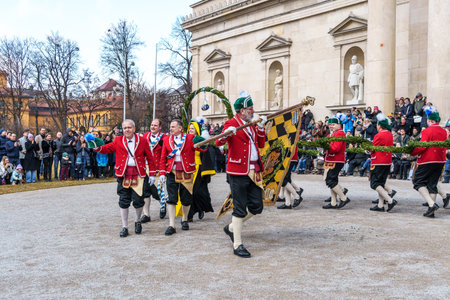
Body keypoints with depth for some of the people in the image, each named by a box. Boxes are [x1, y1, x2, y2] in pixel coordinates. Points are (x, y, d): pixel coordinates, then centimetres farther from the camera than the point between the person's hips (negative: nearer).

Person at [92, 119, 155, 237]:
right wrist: (96, 147, -24)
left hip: (138, 174, -1)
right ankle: (124, 227, 16)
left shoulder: (141, 141, 2)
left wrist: (152, 174, 1)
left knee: (138, 200, 0)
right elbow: (107, 148, -3)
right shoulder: (118, 141, 7)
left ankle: (137, 221, 27)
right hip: (123, 174, 1)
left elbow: (149, 157, 4)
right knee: (123, 201, 5)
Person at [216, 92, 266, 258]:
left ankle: (232, 227, 28)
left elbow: (261, 144, 17)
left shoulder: (252, 125, 17)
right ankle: (237, 245, 5)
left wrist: (261, 127, 7)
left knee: (256, 207, 9)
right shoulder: (232, 123, -7)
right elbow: (218, 142, -19)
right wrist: (226, 135, -40)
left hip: (254, 172, 8)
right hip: (238, 172, -8)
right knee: (240, 208, -3)